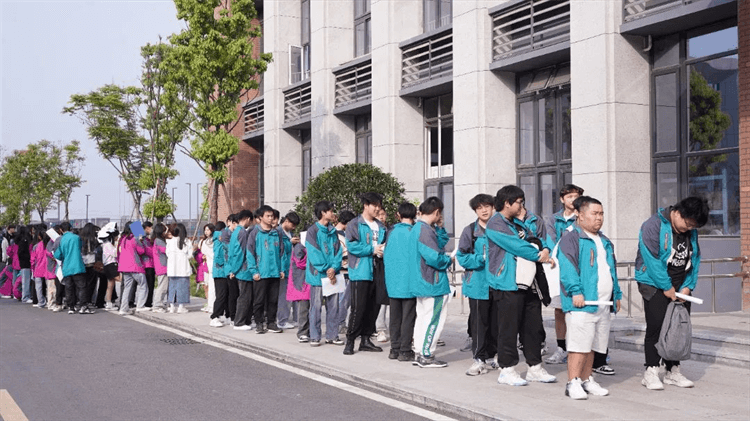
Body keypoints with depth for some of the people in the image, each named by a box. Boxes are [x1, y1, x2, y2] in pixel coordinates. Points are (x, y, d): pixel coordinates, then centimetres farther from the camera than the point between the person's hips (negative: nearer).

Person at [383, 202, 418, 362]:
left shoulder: (391, 232, 5)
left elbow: (385, 255, 10)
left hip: (392, 281, 5)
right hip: (408, 281, -5)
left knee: (395, 317, 12)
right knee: (408, 317, 0)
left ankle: (395, 349, 16)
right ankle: (405, 351, 0)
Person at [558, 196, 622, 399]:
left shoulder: (605, 242, 22)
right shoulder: (571, 238, -5)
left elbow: (612, 270, 28)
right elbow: (567, 267, -13)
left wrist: (617, 294, 24)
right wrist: (575, 291, -21)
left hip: (603, 304, 8)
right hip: (581, 303, -8)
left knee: (592, 345, 12)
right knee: (579, 344, -10)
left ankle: (587, 380, 20)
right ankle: (573, 383, -6)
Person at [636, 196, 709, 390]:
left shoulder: (691, 232, 8)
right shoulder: (654, 225, -13)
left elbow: (694, 260, 10)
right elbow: (652, 260, -18)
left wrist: (688, 286, -3)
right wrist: (667, 287, -16)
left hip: (680, 288, 6)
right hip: (655, 285, -6)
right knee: (656, 327, -8)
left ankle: (673, 371, 15)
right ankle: (651, 372, -2)